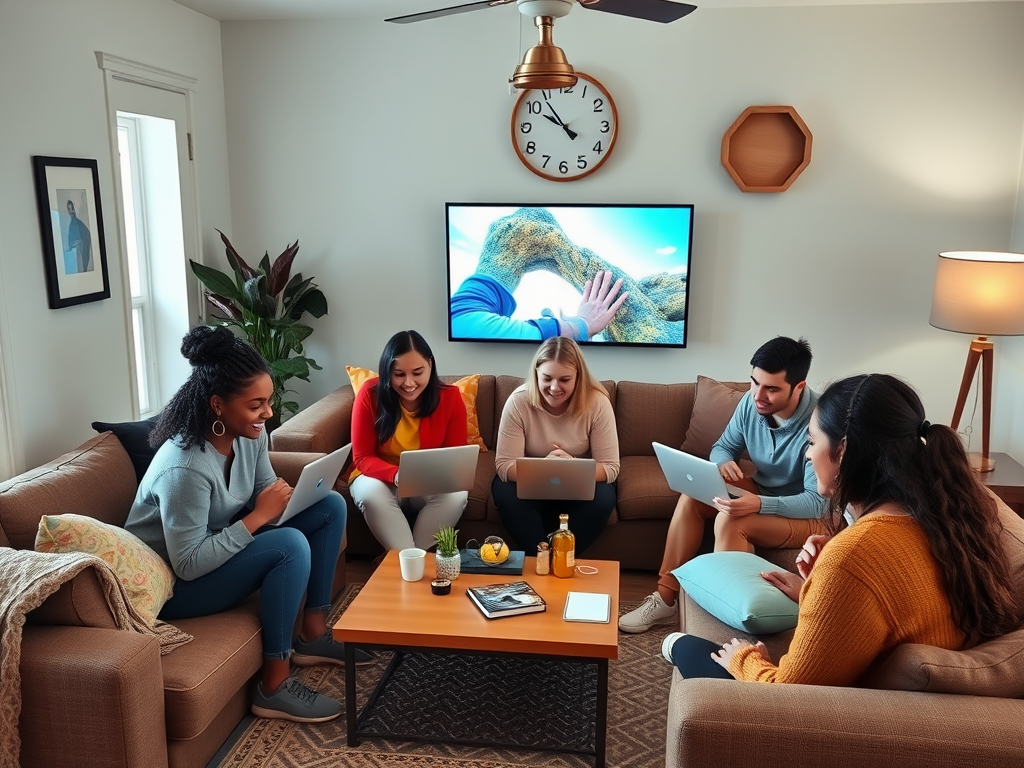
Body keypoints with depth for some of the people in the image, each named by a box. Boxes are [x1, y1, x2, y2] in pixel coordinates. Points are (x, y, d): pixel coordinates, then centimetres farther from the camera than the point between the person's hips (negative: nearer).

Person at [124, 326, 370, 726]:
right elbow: (187, 564, -29)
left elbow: (265, 493, 4)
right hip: (173, 583, -8)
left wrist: (285, 499, -19)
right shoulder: (185, 467, -32)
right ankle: (274, 685, -17)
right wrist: (258, 516, -29)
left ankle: (313, 634, 6)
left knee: (330, 505, -2)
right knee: (291, 545, -31)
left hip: (222, 545, 9)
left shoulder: (249, 433, -9)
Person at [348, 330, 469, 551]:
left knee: (456, 495, -29)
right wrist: (397, 475, -32)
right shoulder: (370, 395, -16)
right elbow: (362, 458, -12)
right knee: (371, 494, -34)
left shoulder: (451, 397, -13)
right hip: (381, 478, -1)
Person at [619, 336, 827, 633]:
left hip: (811, 517, -7)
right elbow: (724, 446, 4)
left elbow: (818, 502, -29)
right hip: (761, 492, 7)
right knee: (692, 496, -15)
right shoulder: (751, 402, -10)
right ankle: (666, 598, -9)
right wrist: (723, 462, -22)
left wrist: (759, 504, -45)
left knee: (729, 520, -31)